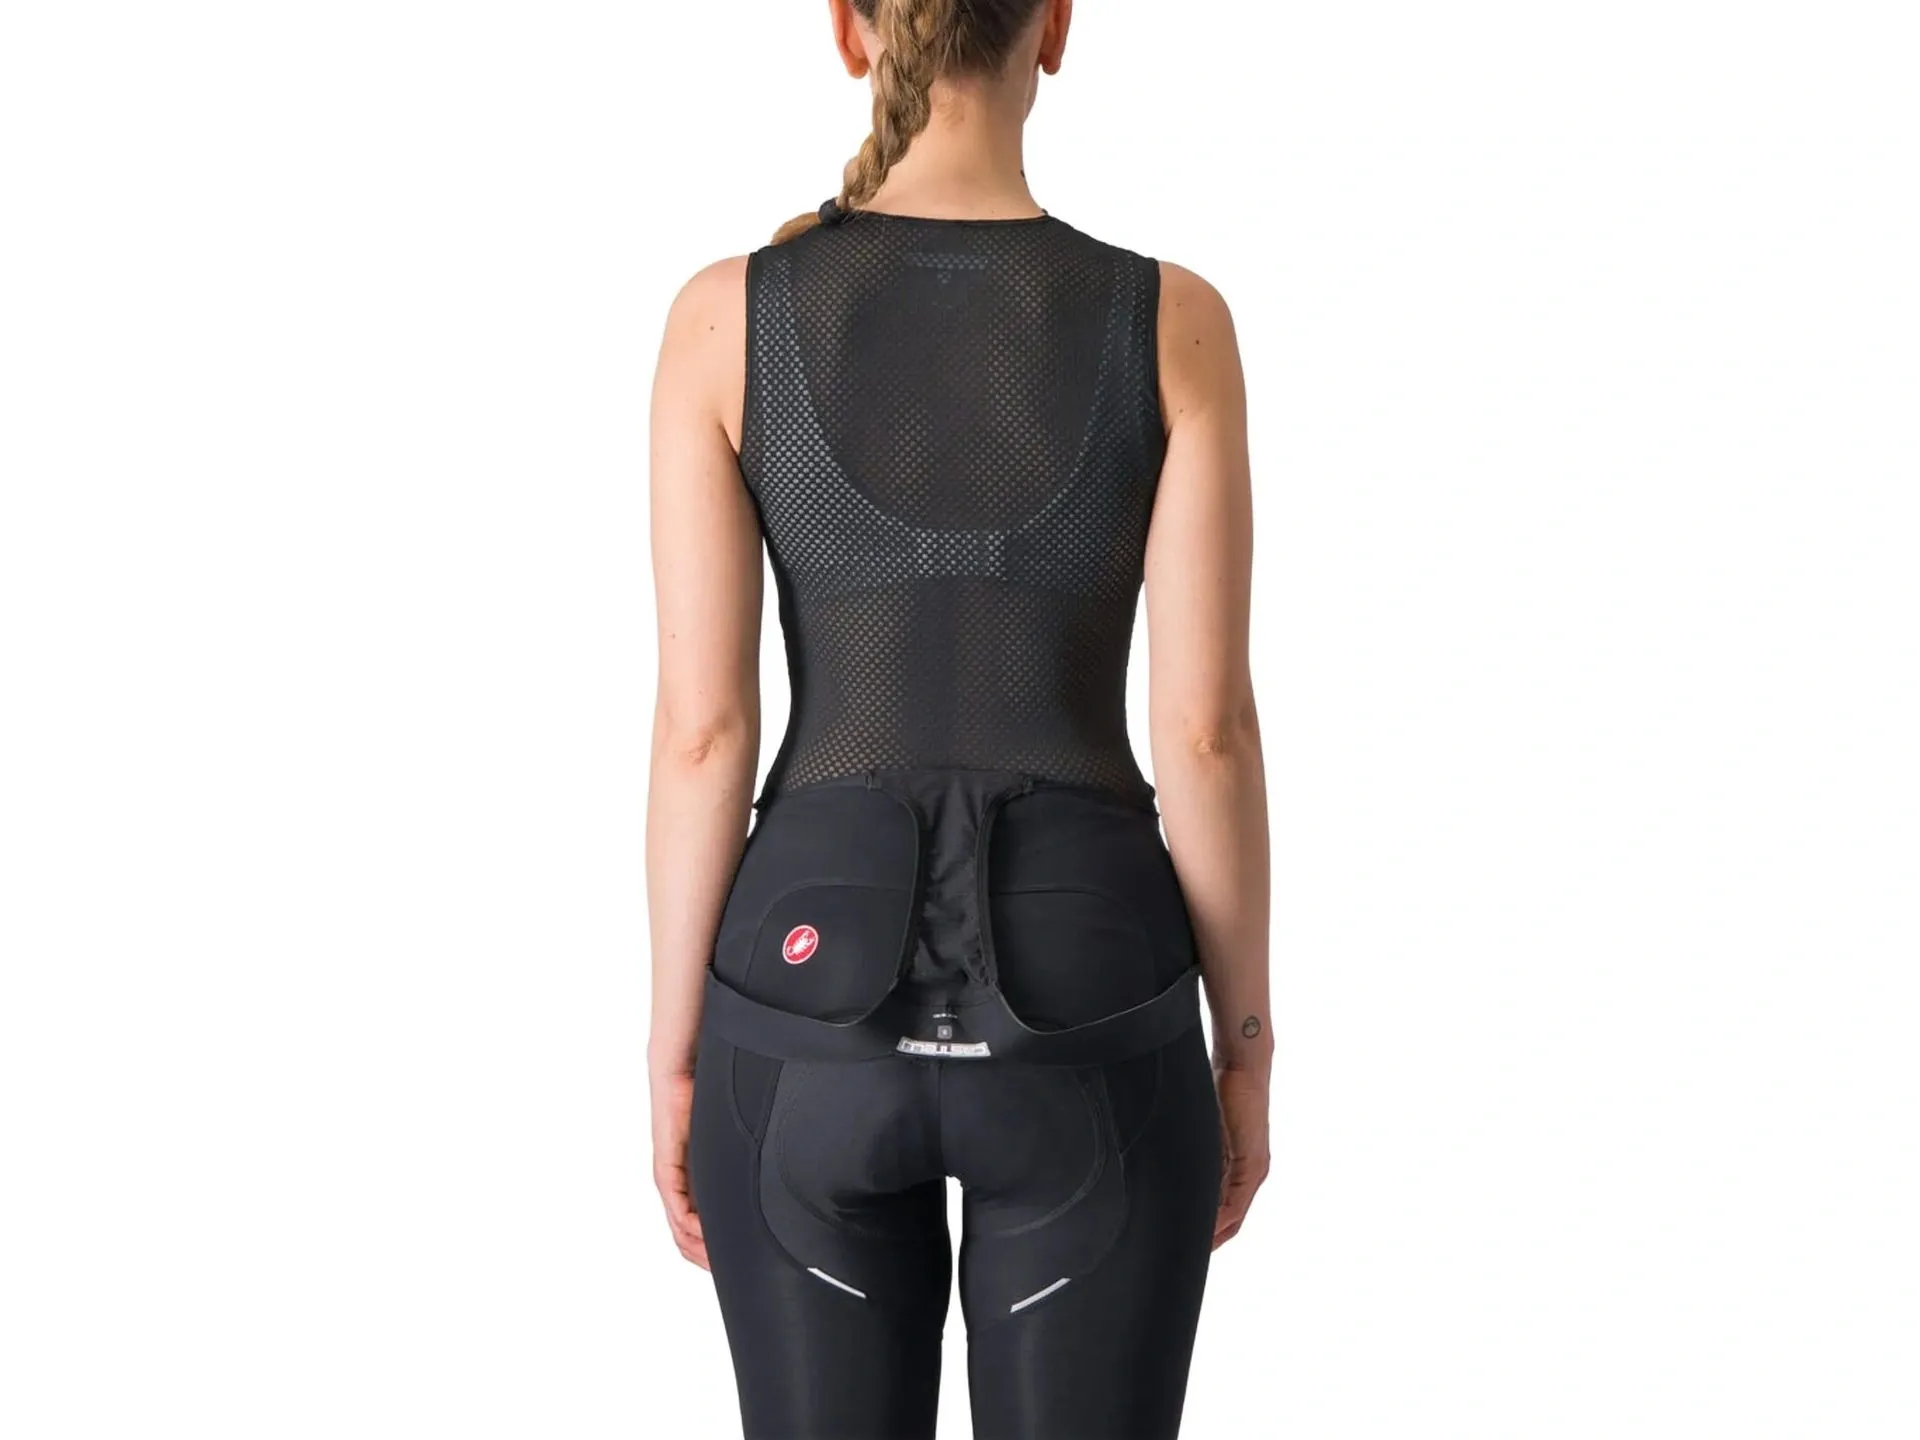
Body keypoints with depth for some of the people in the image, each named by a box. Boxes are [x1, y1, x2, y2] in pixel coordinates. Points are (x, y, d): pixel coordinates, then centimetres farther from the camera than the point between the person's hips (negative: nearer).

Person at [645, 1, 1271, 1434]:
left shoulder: (728, 317, -6)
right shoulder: (1170, 322, -7)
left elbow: (703, 727, -6)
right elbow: (1207, 730, -7)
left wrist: (675, 1051, 5)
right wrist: (1247, 1053, 5)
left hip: (813, 1007, 1)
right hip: (1085, 1018, 0)